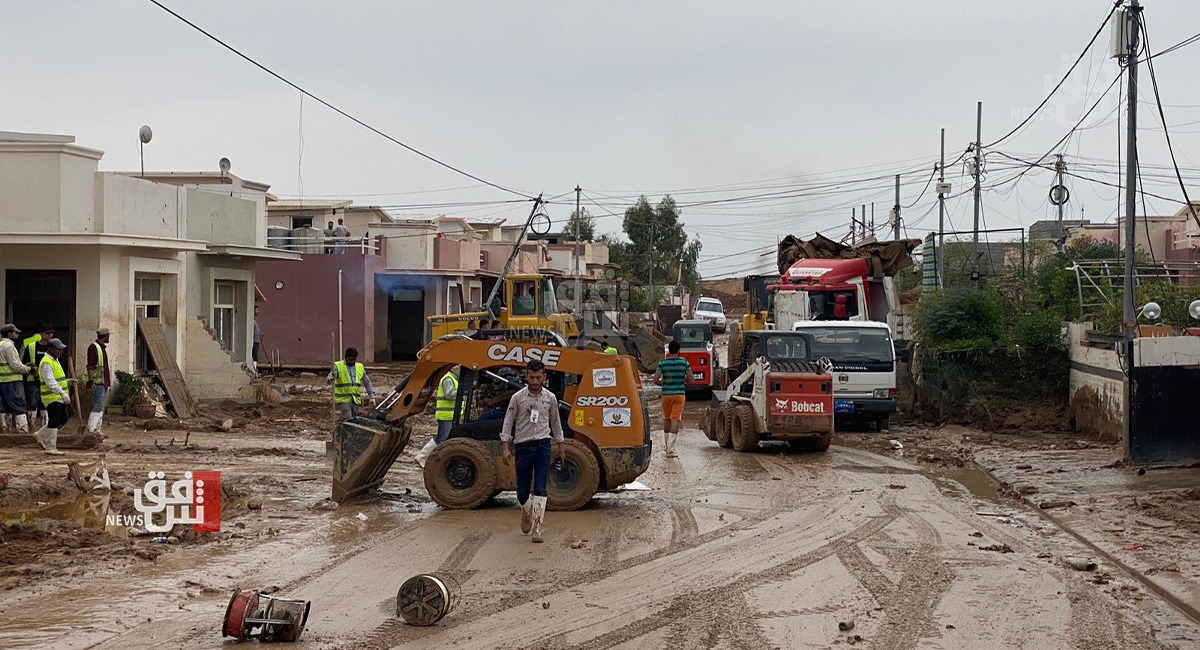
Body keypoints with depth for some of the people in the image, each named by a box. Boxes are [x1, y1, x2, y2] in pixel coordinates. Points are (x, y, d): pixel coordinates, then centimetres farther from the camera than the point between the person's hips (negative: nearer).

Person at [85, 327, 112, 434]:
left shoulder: (103, 348, 19)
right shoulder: (93, 347, -11)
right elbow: (90, 366, -18)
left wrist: (108, 381, 23)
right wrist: (91, 382, -24)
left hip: (105, 383, 10)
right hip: (98, 383, -10)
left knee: (100, 408, 10)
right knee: (98, 406, -15)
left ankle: (97, 430, 12)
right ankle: (91, 429, -17)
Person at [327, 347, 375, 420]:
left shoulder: (360, 367, 10)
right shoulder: (338, 366, -4)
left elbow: (367, 382, 14)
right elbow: (328, 379, -15)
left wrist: (372, 396, 5)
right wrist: (331, 379, -40)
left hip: (355, 400, 5)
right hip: (343, 400, -5)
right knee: (348, 420, -18)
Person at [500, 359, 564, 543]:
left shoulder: (550, 398, 4)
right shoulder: (518, 397, -2)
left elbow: (555, 423, 17)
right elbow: (508, 422, 1)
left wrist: (560, 446, 21)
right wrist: (505, 447, -6)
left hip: (542, 445, 0)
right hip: (522, 446, 0)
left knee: (540, 489, -9)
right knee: (522, 491, 6)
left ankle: (537, 528, -10)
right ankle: (527, 514, 37)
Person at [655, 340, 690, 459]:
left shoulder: (663, 363, -3)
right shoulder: (684, 362, -2)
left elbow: (655, 379, -8)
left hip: (666, 394, 1)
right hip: (680, 394, -1)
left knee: (666, 419, 19)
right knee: (675, 420, -5)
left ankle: (666, 443, 30)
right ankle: (671, 448, -15)